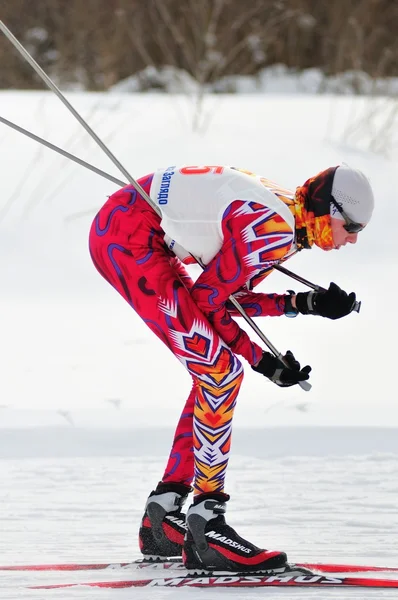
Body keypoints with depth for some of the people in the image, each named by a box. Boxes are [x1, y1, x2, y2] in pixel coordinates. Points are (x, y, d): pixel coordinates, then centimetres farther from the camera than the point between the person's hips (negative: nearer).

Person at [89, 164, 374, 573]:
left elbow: (230, 296, 13)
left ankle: (162, 520, 17)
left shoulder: (285, 214, 8)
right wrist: (260, 360, -5)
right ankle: (205, 527, -15)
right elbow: (207, 301, -13)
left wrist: (303, 303, 6)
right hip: (125, 236, -11)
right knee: (219, 369, -16)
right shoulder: (274, 234, -21)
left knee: (214, 373, 12)